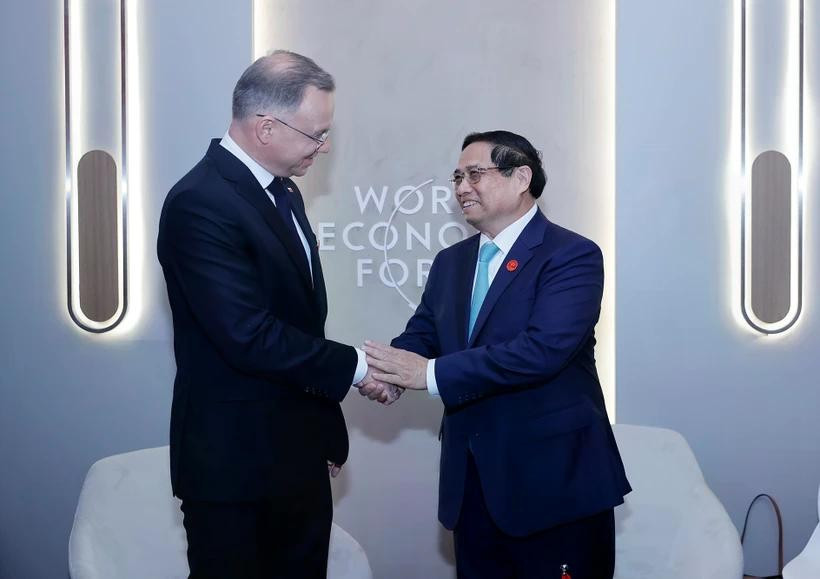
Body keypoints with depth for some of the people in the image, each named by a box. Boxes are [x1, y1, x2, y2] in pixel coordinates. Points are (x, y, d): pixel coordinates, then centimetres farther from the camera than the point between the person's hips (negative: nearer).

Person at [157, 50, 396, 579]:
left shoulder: (282, 191, 10)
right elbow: (250, 337, -26)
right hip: (235, 462, -8)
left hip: (299, 452, 9)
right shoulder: (200, 203, -20)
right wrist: (354, 367, -15)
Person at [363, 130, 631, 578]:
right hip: (470, 479, 6)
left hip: (555, 478, -6)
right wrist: (386, 369, -15)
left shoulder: (572, 255, -11)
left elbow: (542, 349, -24)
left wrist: (432, 373, -25)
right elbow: (422, 334, 10)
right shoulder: (449, 262, 13)